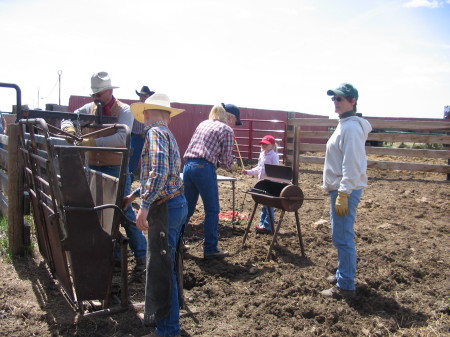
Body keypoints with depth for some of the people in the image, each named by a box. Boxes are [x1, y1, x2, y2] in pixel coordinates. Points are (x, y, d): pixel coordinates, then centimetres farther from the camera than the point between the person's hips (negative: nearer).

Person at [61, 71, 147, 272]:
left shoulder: (123, 110, -7)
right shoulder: (89, 108, 9)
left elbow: (121, 137, -21)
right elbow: (67, 119, 9)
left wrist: (92, 142, -29)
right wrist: (70, 128, -15)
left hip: (116, 169, -5)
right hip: (94, 168, 6)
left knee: (125, 212, -2)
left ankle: (141, 255, 11)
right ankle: (114, 256, 24)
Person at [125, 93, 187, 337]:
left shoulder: (155, 133, -11)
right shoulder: (168, 134, 18)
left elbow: (159, 172, -26)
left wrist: (144, 205, -25)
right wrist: (135, 194, 30)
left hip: (165, 208, -10)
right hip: (177, 204, 10)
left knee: (160, 269, -1)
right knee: (166, 266, 20)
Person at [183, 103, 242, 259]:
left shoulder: (203, 124, 20)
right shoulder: (227, 130, 0)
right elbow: (226, 157, 0)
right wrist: (229, 166, 21)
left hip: (188, 166, 7)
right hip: (204, 168, -7)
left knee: (188, 207, 18)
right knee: (212, 210, 5)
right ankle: (210, 249, 12)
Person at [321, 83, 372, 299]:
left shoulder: (351, 127, -16)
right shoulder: (344, 125, 15)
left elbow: (352, 165, -22)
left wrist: (343, 195, -23)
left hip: (346, 190, -11)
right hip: (339, 188, 11)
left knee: (343, 237, -4)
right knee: (340, 236, 19)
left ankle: (346, 286, 5)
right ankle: (343, 274, 33)